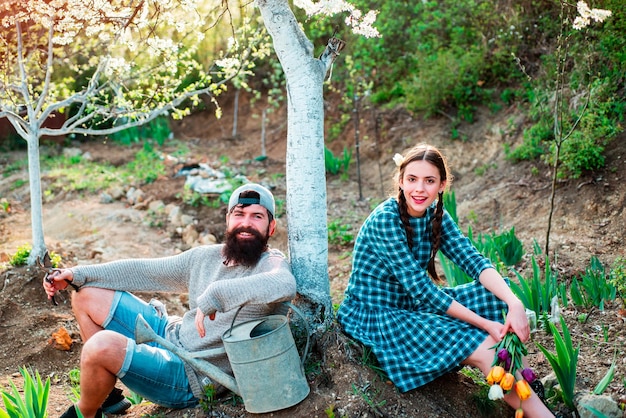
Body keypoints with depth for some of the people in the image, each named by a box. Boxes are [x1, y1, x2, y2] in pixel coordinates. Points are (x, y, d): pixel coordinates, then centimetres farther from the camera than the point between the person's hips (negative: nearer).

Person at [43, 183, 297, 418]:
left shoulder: (271, 263, -18)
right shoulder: (206, 257, 4)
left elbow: (285, 285, -45)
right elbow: (144, 271, 10)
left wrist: (215, 295, -46)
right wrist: (77, 274, 6)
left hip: (190, 377, -8)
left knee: (101, 345, -28)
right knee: (86, 296, 13)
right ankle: (107, 395, 18)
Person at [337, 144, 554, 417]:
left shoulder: (436, 215, 0)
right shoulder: (384, 220, -22)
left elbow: (473, 260, -11)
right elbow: (420, 289, -25)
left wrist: (514, 303, -29)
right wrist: (485, 324, -26)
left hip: (411, 304, 8)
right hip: (371, 314, -8)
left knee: (494, 295, -9)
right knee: (484, 348, -21)